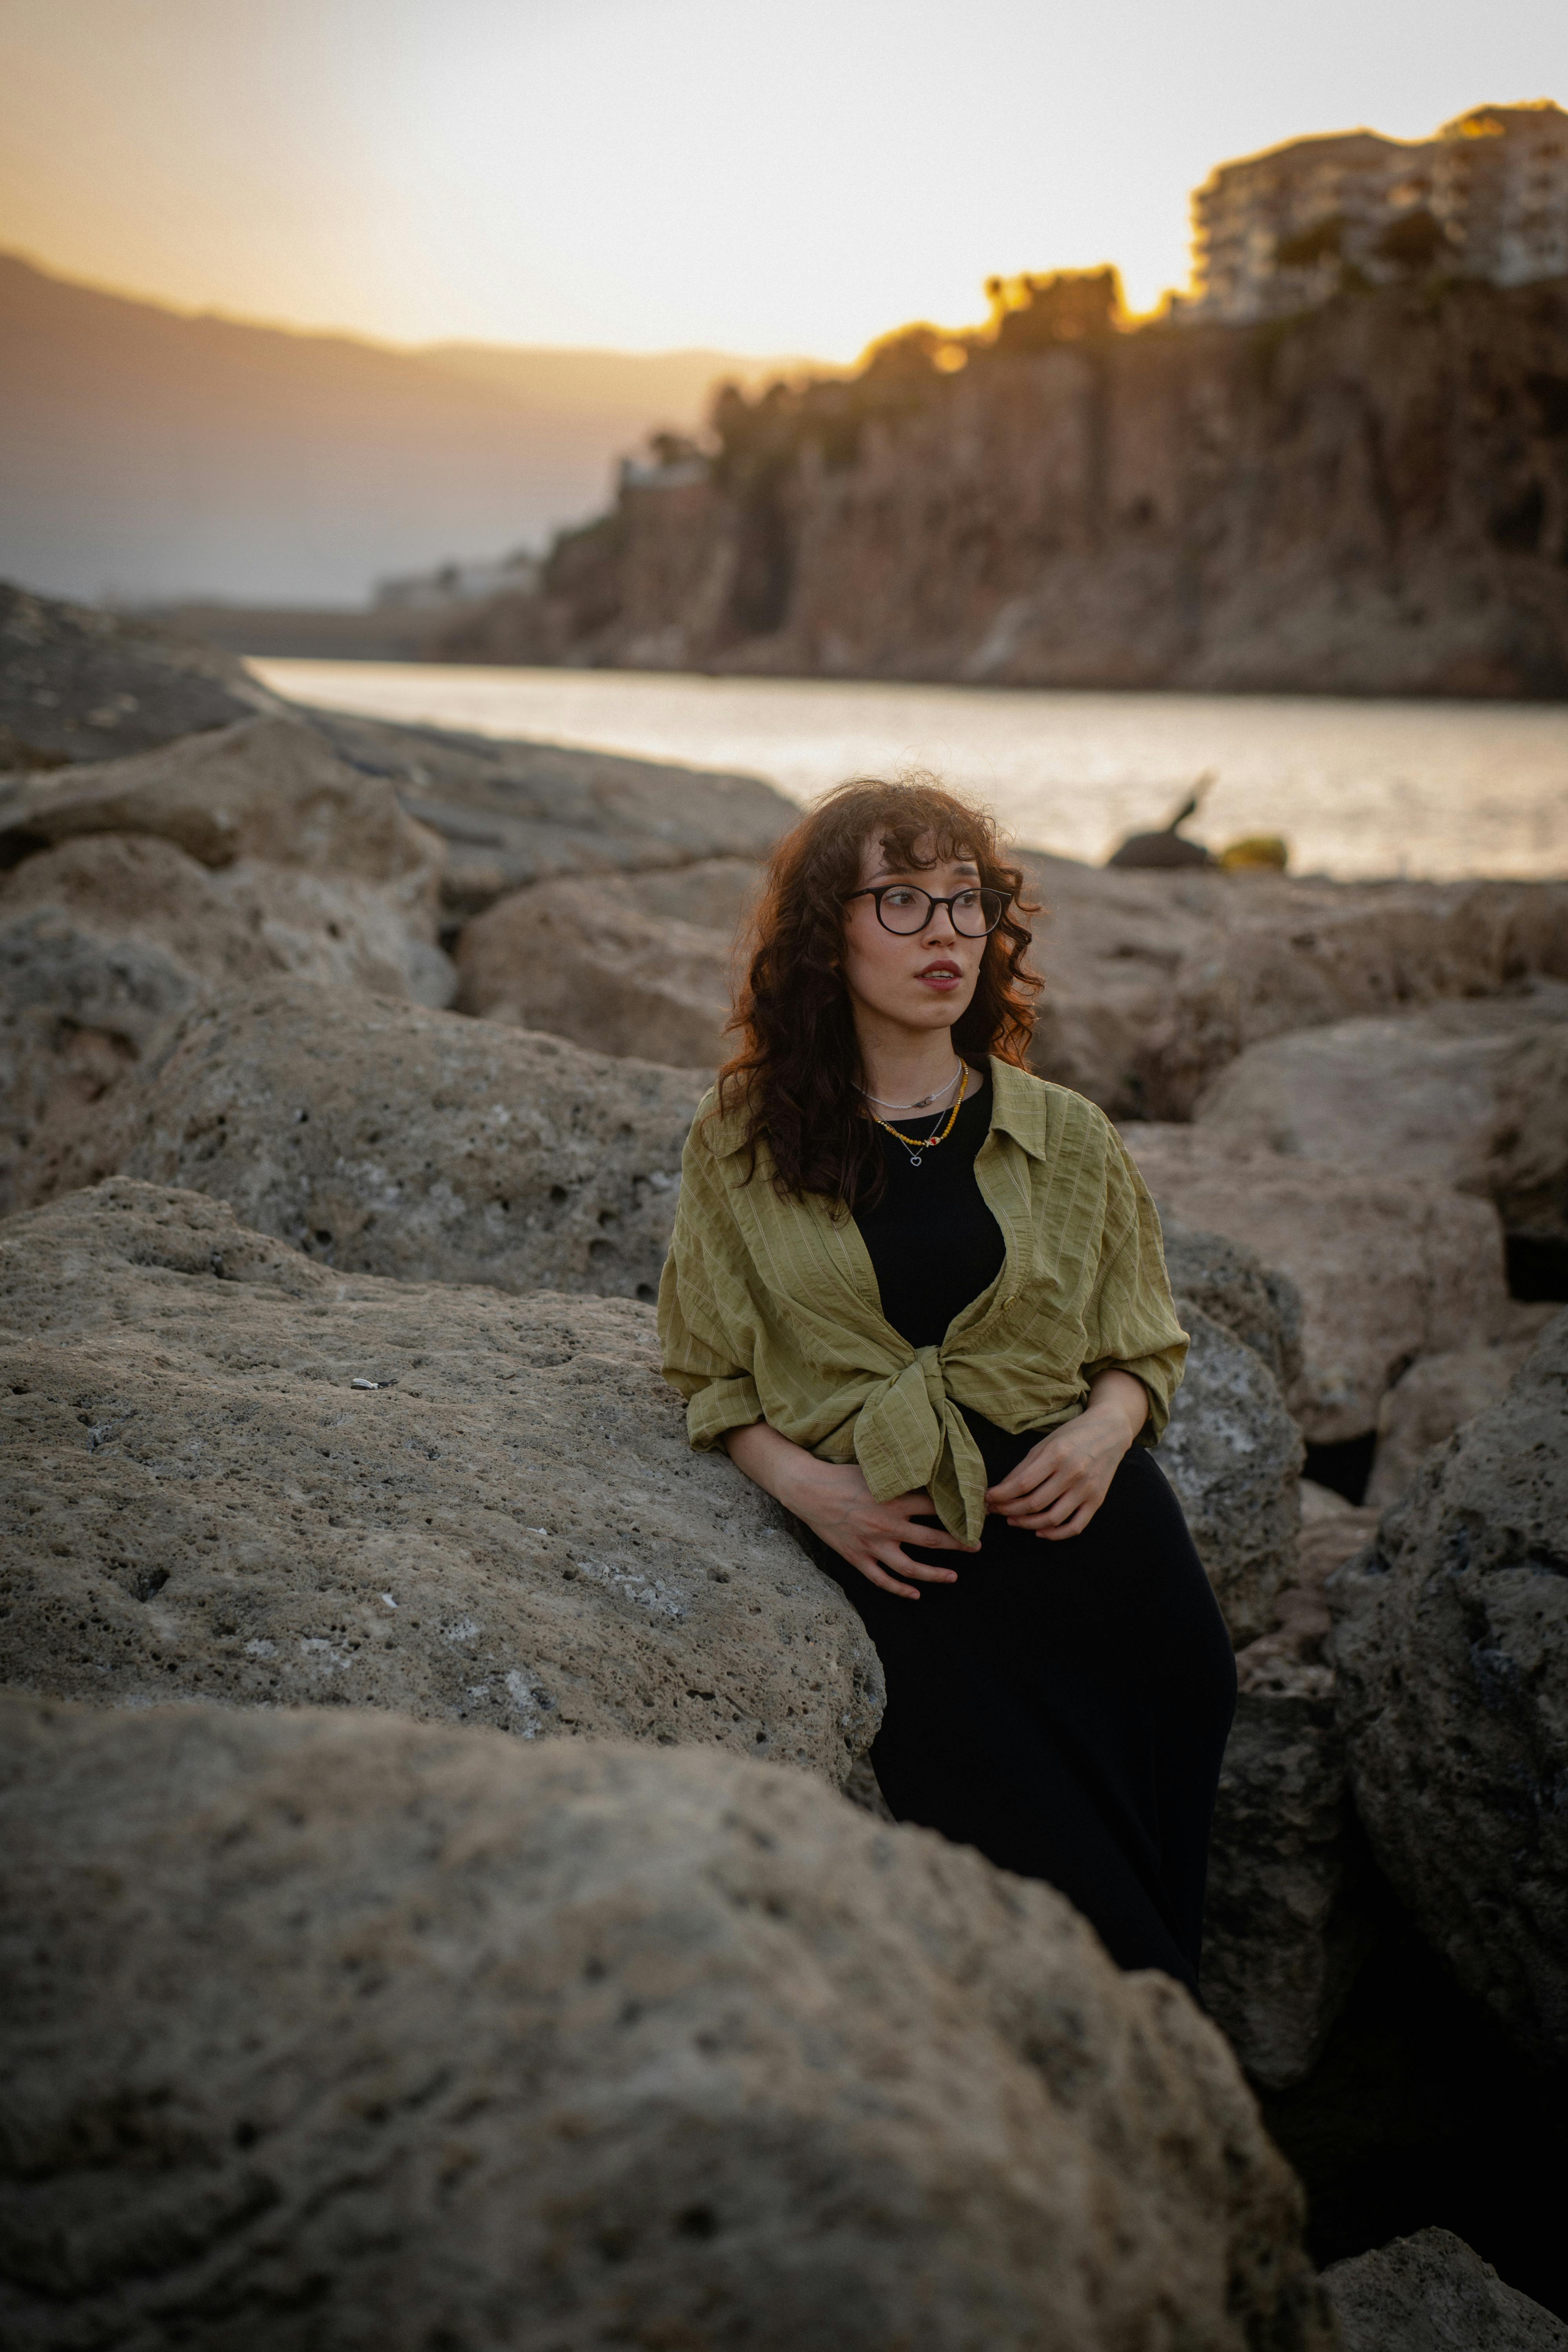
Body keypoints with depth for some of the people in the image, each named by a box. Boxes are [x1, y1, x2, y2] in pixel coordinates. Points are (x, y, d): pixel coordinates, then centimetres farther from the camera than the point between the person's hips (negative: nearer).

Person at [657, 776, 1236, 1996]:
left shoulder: (1069, 1141, 10)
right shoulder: (744, 1140, 7)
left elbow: (1140, 1344, 18)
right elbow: (711, 1373, 12)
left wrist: (1103, 1431, -4)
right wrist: (807, 1485, -6)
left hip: (1082, 1519, 2)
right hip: (900, 1545, -1)